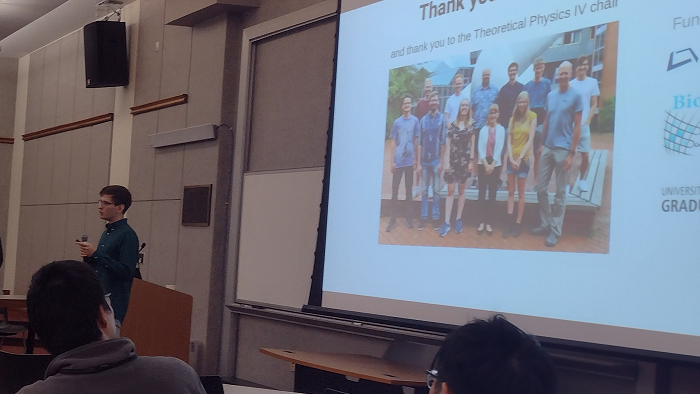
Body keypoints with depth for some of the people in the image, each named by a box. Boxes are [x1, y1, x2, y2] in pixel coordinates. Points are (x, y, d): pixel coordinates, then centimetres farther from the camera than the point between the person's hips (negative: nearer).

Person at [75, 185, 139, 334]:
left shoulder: (127, 235, -10)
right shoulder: (106, 233, 17)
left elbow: (126, 271, -18)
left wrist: (96, 254, -18)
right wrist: (89, 256, 2)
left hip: (113, 304, -9)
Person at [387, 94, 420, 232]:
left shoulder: (415, 120, 1)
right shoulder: (397, 122, 2)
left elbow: (416, 141, 4)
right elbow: (393, 142, 2)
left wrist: (416, 159, 1)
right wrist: (392, 161, -3)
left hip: (409, 160, 0)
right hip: (398, 161, 0)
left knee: (409, 189, 8)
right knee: (394, 189, -1)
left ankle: (409, 217, 16)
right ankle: (393, 219, 3)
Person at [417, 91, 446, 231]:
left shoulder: (442, 118, -2)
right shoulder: (423, 120, 5)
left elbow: (443, 141, -4)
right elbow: (420, 142, 5)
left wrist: (441, 161, -8)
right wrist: (419, 162, 1)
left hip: (436, 160, -3)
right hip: (424, 160, 3)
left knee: (436, 190, 3)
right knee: (424, 190, 7)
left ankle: (436, 217, 8)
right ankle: (423, 217, 11)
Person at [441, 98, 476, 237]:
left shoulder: (472, 124, 3)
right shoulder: (453, 124, 4)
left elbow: (472, 144, 2)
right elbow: (448, 144, 2)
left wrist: (471, 161, -3)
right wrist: (447, 161, -4)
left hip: (464, 161, 0)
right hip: (452, 160, 0)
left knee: (461, 190, 8)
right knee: (450, 191, -2)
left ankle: (458, 219, 17)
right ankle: (447, 222, -4)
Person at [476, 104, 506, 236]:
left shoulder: (501, 129, 1)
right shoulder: (483, 130, 5)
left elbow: (499, 149, -5)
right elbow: (480, 148, -1)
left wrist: (492, 165, -12)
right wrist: (486, 164, -11)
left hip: (495, 165, -1)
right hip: (483, 164, 1)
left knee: (492, 194, 1)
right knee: (482, 193, -2)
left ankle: (489, 222, 4)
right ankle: (482, 221, 3)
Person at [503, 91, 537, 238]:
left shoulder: (532, 116, -5)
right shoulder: (513, 119, 8)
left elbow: (530, 140, -10)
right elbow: (509, 140, 3)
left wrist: (520, 158, -13)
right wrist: (511, 158, -9)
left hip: (524, 159, -4)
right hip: (511, 159, 4)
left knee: (520, 192, 3)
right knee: (510, 191, 4)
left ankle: (518, 223, 6)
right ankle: (509, 222, 4)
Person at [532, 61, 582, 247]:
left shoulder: (575, 96, -7)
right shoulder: (550, 95, 8)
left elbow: (577, 126, -7)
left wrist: (572, 153, -11)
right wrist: (542, 144, 11)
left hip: (563, 149, -5)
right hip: (547, 148, 5)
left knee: (560, 192, 2)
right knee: (541, 188, 9)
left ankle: (555, 230, 8)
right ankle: (545, 223, 23)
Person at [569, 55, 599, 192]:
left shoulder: (592, 82, 3)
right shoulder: (570, 84, 6)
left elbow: (594, 105, 3)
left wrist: (586, 121, -7)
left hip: (583, 125, 0)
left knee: (585, 155, 2)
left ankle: (582, 179, 21)